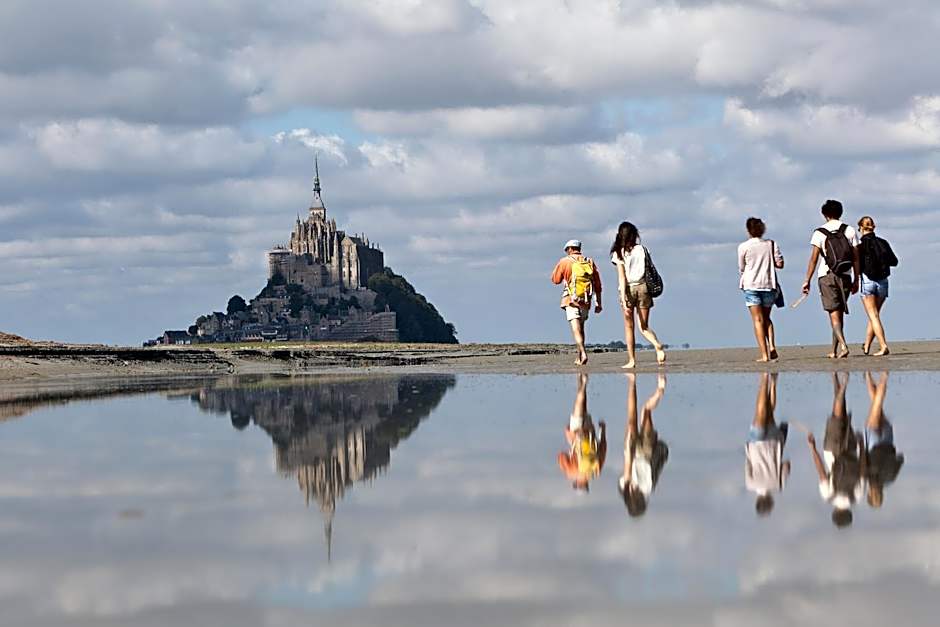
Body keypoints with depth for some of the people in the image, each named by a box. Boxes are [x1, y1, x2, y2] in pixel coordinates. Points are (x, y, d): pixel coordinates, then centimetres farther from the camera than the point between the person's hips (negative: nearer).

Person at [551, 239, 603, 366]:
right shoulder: (590, 262, 10)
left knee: (576, 328, -11)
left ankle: (583, 353, -29)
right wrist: (599, 303, 12)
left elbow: (555, 279, 8)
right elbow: (597, 285, 9)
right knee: (580, 327, 18)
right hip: (586, 301, 4)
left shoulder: (564, 262, -1)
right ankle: (579, 357, 20)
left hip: (571, 299, -4)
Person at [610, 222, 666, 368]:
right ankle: (658, 345, -22)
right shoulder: (642, 249, 4)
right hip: (643, 287, 2)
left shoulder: (619, 253, -5)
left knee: (629, 327, 9)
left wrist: (623, 298, -14)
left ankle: (631, 360, 10)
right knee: (644, 327, 6)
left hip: (628, 289, -2)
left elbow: (622, 277, -11)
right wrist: (650, 290, 15)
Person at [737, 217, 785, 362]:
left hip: (751, 285, -3)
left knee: (758, 320, -2)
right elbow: (780, 264, 0)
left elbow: (741, 269, 4)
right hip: (768, 285, 3)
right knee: (766, 318, 18)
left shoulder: (743, 247, -3)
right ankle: (772, 346, -3)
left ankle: (764, 354, -10)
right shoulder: (771, 244, 2)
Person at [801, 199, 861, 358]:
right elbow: (856, 258, 5)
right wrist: (856, 280, 11)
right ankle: (834, 350, 18)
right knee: (839, 314, 12)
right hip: (845, 277, 3)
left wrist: (807, 280, -3)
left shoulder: (820, 233, -2)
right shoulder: (850, 231, 6)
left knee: (834, 314, -5)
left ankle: (843, 346, -23)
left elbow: (813, 259, -7)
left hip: (827, 276, -3)